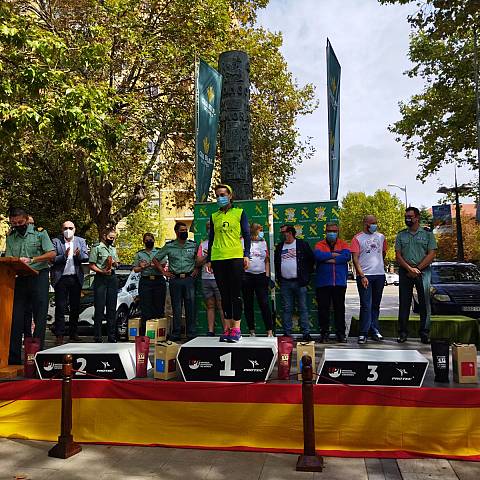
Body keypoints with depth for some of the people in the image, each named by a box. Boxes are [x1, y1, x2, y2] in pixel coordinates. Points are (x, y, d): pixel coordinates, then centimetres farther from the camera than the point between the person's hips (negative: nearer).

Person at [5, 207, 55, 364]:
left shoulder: (39, 232, 0)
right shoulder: (10, 237, 12)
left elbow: (51, 254, -9)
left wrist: (31, 260, -20)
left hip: (39, 276, -4)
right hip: (19, 279, 4)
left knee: (40, 316, -3)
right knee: (15, 317, 3)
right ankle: (14, 358, 9)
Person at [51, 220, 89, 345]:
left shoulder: (81, 241, 9)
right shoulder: (56, 241, 2)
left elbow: (86, 258, 2)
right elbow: (52, 258, -7)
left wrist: (79, 255, -19)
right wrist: (64, 256, -24)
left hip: (76, 278, 3)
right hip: (61, 278, -3)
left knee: (75, 307, 9)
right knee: (60, 307, -1)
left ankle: (73, 333, 19)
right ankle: (60, 335, 4)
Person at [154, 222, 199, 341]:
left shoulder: (193, 245, 8)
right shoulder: (169, 246, 6)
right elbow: (155, 259, 12)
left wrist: (197, 269, 6)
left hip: (189, 279, 1)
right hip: (175, 279, 0)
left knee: (190, 307, -2)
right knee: (176, 308, 3)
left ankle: (191, 333, 4)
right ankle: (175, 334, 10)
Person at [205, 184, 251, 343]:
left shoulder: (239, 212, 7)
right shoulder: (214, 216, 16)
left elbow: (246, 235, 5)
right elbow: (211, 238, 18)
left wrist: (246, 255, -5)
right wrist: (208, 260, 13)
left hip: (236, 257, -3)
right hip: (218, 259, 4)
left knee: (235, 294, -5)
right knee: (224, 295, 6)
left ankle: (236, 329, -1)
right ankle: (227, 328, 11)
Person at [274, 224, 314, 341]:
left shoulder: (302, 244, 3)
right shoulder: (279, 247, 14)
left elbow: (311, 260, 5)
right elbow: (276, 262, 20)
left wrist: (306, 275, 1)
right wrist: (278, 277, 9)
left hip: (299, 282, -3)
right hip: (285, 283, 3)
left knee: (303, 308, -1)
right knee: (286, 309, 5)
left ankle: (306, 333, 4)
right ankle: (287, 334, 11)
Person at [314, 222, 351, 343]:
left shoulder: (343, 244, 11)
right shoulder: (320, 245, 9)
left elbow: (347, 256, -11)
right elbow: (318, 255, -13)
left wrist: (329, 259, -13)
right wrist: (333, 254, -9)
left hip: (340, 282, 1)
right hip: (323, 283, 0)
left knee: (339, 308, 5)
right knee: (323, 308, 2)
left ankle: (340, 333, 15)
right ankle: (324, 333, 12)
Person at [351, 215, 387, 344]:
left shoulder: (381, 237, 12)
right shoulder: (358, 238, -2)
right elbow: (355, 259, -8)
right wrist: (362, 275, -15)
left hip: (380, 275, 5)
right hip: (364, 276, -5)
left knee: (376, 305, 12)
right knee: (366, 305, -6)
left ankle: (374, 330, 21)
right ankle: (363, 333, -2)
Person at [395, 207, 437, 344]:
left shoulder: (427, 234, 6)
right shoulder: (401, 235, 11)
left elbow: (431, 255, -2)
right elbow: (398, 255, 4)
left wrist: (417, 269, -12)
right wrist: (410, 268, -11)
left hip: (423, 271, -1)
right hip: (405, 272, 2)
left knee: (424, 303, -2)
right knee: (404, 303, 2)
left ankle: (424, 333, 5)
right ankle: (403, 333, 7)